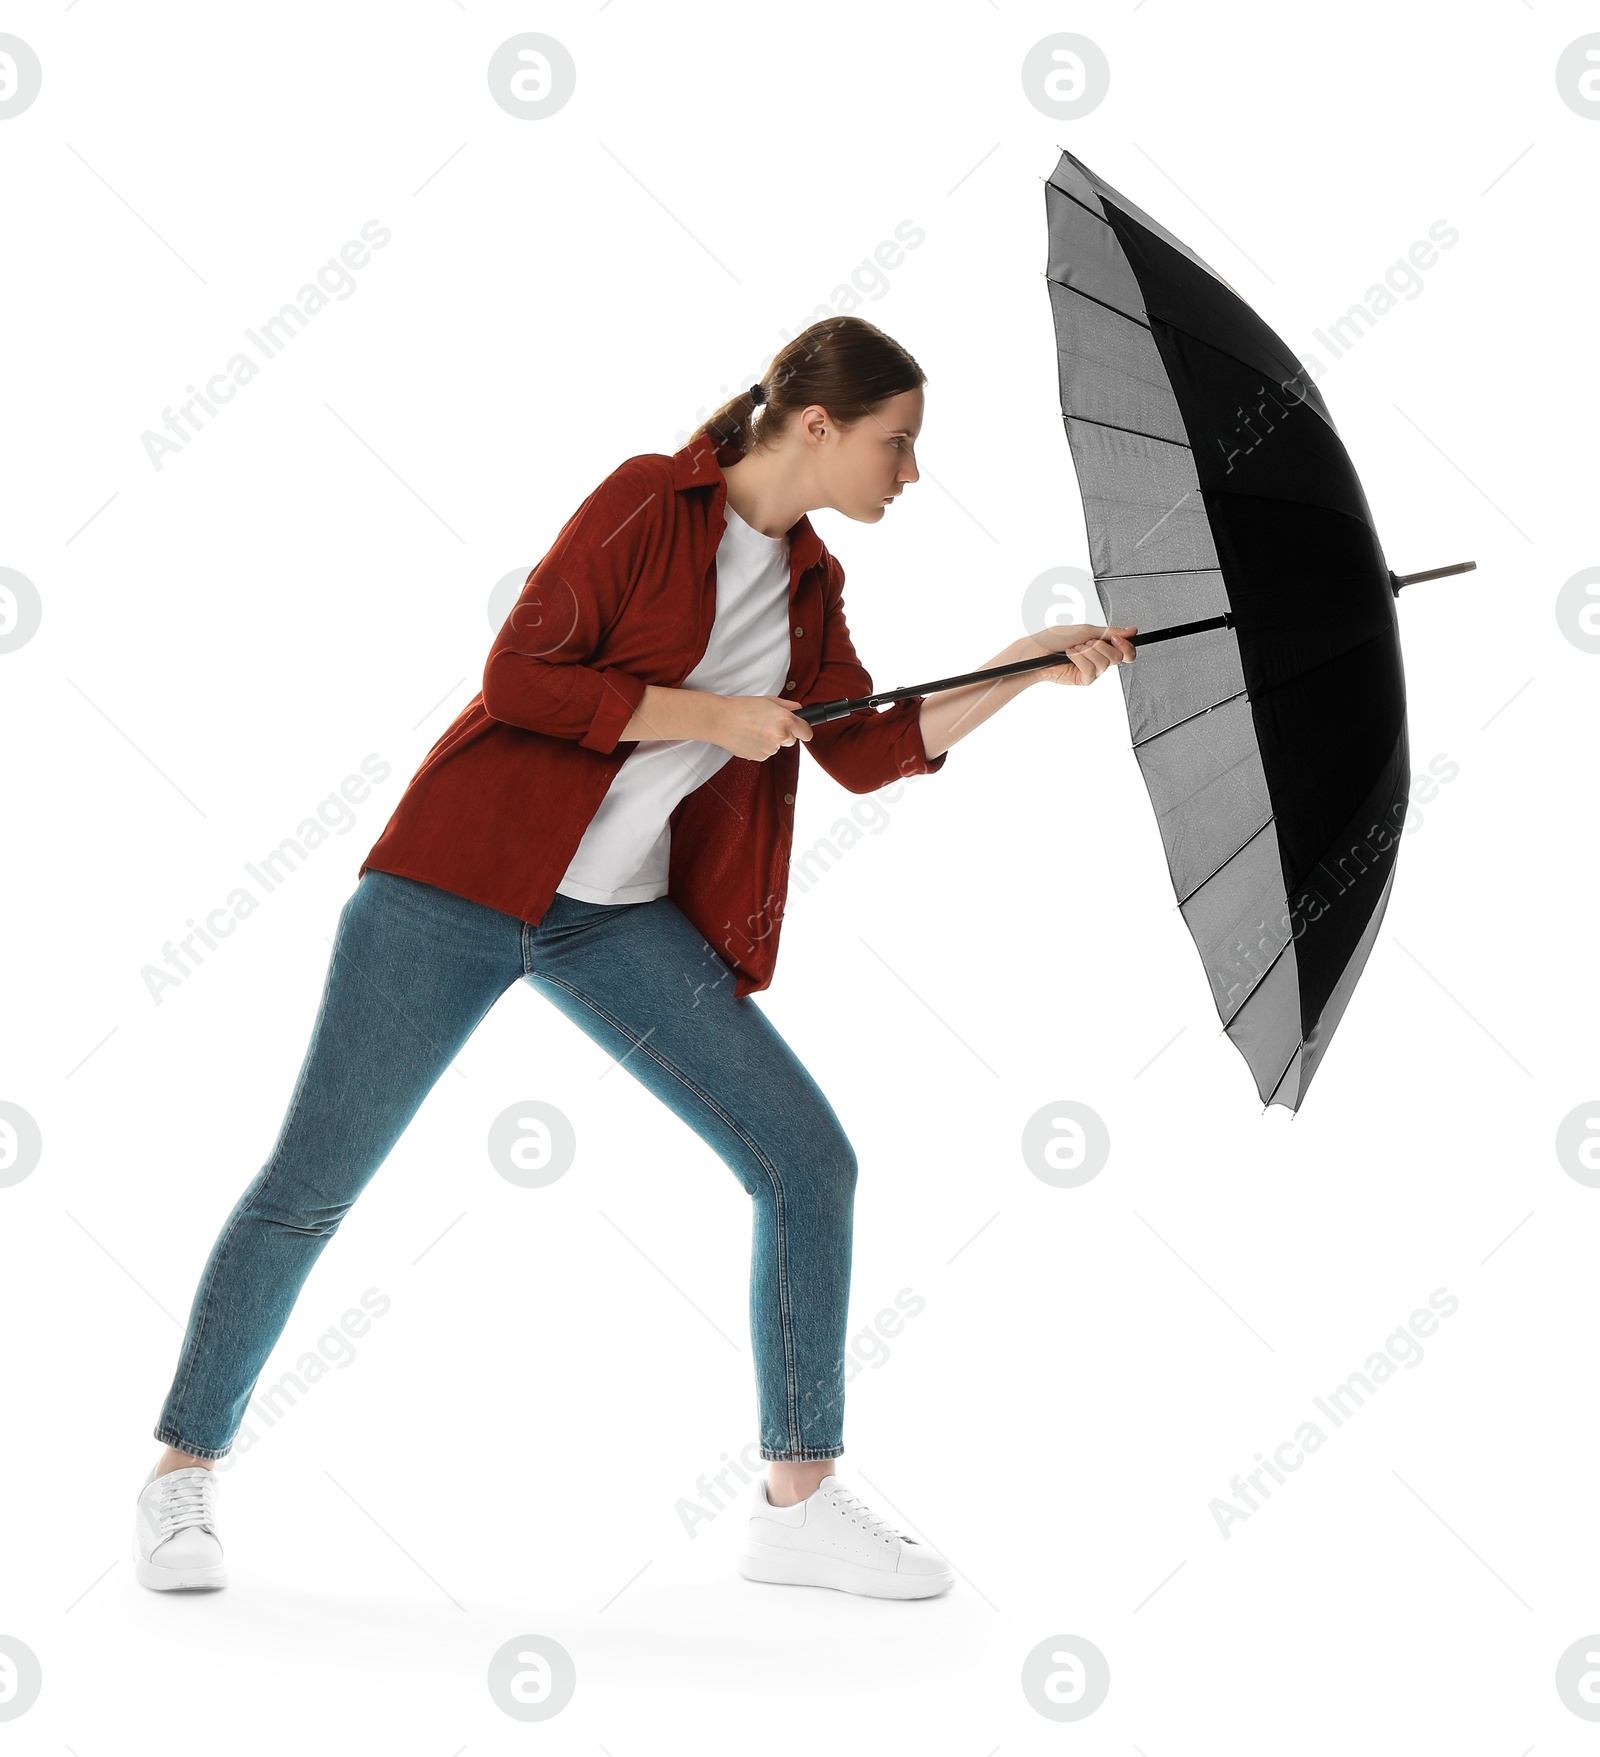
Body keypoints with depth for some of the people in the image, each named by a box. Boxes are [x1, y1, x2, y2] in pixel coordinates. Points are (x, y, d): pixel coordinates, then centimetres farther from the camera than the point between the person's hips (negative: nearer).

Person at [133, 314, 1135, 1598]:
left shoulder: (809, 582, 11)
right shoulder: (651, 502, -10)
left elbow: (869, 750, 12)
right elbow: (519, 676, -15)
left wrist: (1024, 672, 4)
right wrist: (712, 716, -15)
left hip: (623, 922, 6)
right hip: (461, 880, -6)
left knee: (809, 1162, -3)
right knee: (311, 1186, -2)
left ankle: (799, 1501, 6)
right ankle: (184, 1470, 17)